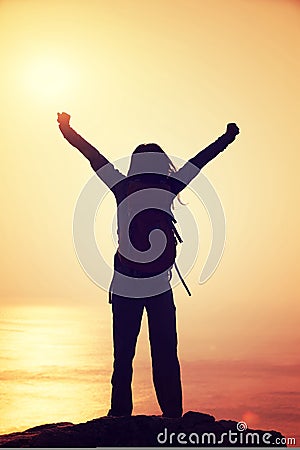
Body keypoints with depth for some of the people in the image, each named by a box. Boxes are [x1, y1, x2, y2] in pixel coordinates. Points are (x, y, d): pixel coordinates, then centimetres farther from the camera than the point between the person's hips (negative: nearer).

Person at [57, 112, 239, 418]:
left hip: (124, 289, 1)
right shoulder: (168, 189, -1)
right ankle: (172, 415, 4)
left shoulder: (123, 189, -1)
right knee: (165, 355, 5)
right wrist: (227, 137, 23)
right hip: (160, 289, 0)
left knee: (123, 355, 7)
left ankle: (120, 413, 7)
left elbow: (95, 157, 8)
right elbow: (199, 161, 11)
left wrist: (68, 131, 19)